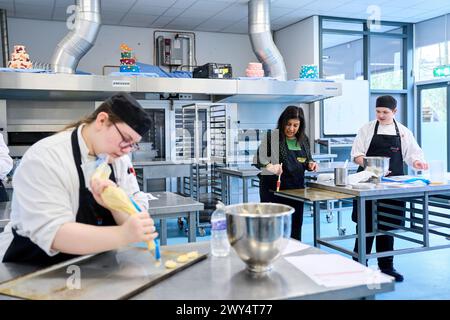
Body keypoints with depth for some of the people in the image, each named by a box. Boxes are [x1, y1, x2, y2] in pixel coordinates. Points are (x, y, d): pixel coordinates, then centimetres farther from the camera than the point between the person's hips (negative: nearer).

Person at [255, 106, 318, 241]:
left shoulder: (304, 140, 8)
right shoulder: (271, 137, -9)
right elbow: (258, 159, -16)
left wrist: (311, 164, -2)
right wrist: (269, 166, -36)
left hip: (296, 190, 5)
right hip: (273, 190, -5)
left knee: (295, 228, 12)